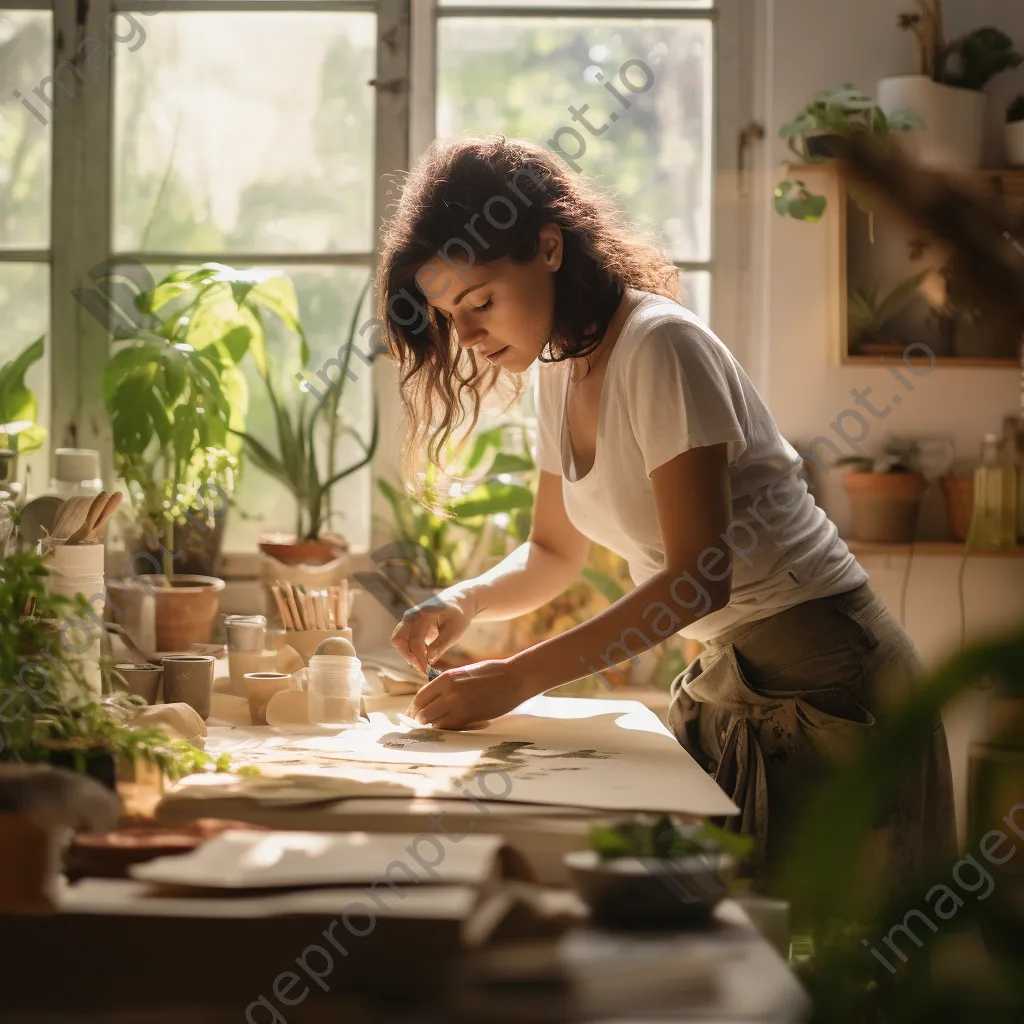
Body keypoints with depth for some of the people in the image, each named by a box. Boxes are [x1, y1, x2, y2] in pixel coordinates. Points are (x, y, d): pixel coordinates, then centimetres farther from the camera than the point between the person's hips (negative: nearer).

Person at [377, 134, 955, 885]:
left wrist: (517, 677, -25)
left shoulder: (660, 347, -19)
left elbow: (698, 577, -24)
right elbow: (555, 553, 17)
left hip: (820, 680, -8)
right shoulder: (561, 371, 7)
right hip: (728, 678, 8)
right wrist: (465, 603, -4)